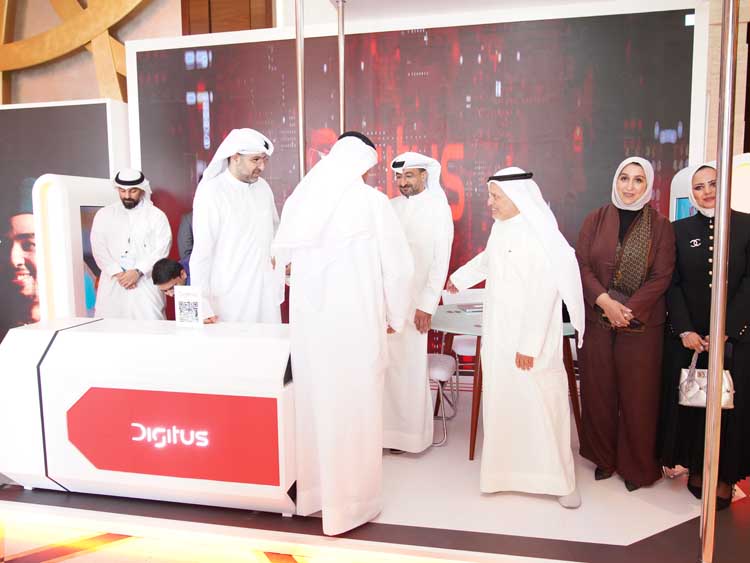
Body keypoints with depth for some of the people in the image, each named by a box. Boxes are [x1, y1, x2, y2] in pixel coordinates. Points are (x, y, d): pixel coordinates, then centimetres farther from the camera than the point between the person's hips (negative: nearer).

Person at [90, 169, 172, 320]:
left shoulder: (156, 215, 5)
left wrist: (138, 272, -14)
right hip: (112, 284, 2)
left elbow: (161, 250, -3)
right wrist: (118, 273, -10)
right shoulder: (104, 215, 12)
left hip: (145, 283, -2)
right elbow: (98, 248, 3)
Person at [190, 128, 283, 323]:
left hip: (266, 292, 5)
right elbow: (202, 251, -10)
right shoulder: (211, 192, -10)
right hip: (232, 296, -5)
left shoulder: (263, 187, 7)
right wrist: (202, 302, -9)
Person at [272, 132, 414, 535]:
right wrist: (394, 314, 5)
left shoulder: (299, 198, 5)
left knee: (314, 399, 17)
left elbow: (283, 257, 13)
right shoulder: (372, 201, -9)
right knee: (352, 406, 6)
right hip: (354, 320, -5)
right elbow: (397, 264, -7)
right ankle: (348, 501, 19)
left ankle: (313, 489, 32)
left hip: (307, 317, 6)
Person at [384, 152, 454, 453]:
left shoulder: (438, 208, 0)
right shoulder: (391, 207, 11)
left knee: (410, 366, 0)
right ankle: (389, 428, 19)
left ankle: (411, 434, 16)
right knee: (387, 363, 4)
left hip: (415, 301, -4)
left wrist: (427, 306, -10)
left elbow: (440, 260, -5)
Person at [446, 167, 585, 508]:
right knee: (503, 402, 10)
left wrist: (530, 345, -19)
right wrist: (460, 278, 43)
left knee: (540, 403, 1)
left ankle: (558, 479, 18)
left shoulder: (540, 236, -17)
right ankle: (511, 469, 25)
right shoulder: (501, 227, 7)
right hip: (500, 334, 7)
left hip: (531, 338, -7)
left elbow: (543, 294, -20)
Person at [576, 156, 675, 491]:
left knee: (637, 394, 5)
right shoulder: (595, 220, 4)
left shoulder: (660, 227, 2)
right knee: (598, 390, 8)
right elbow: (581, 265, -2)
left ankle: (637, 465, 23)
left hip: (642, 324, -1)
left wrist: (628, 310, -16)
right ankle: (604, 457, 26)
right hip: (596, 321, 1)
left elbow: (661, 277, -5)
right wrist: (604, 301, -16)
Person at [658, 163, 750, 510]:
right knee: (689, 402, 7)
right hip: (686, 335, 1)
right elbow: (672, 284, 0)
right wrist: (685, 330, -10)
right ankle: (696, 467, 24)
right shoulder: (679, 230, 4)